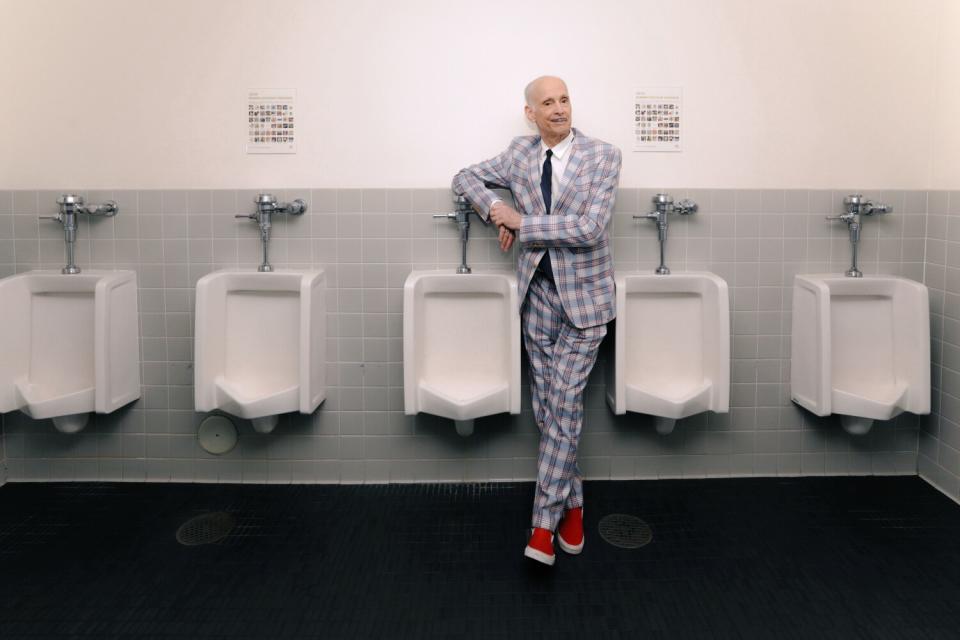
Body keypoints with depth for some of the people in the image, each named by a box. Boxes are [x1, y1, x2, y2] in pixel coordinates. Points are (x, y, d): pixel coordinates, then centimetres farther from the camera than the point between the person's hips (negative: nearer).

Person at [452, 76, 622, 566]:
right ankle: (572, 505, 23)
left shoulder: (602, 156, -7)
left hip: (583, 293, -4)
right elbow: (465, 177, 16)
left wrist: (522, 223, -13)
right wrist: (494, 208, -5)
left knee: (563, 403, -8)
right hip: (538, 291, 4)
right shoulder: (520, 153, 6)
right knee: (546, 407, 6)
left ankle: (544, 523, -1)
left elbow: (590, 228, -17)